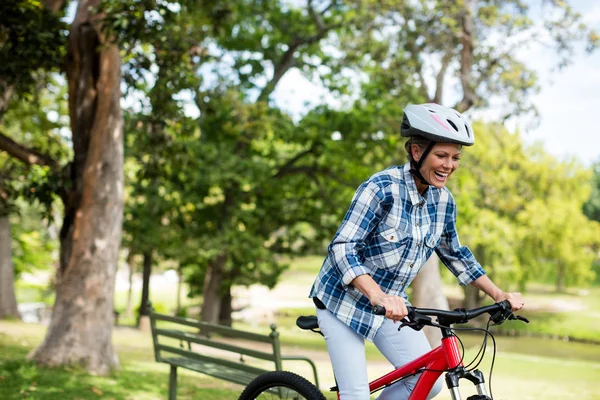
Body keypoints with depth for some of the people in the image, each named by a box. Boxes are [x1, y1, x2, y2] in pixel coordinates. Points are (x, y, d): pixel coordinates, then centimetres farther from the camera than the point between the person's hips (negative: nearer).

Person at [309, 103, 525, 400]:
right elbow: (342, 249, -30)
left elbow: (455, 254, 12)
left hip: (392, 305, 6)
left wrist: (498, 295, 5)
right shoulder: (381, 188, -23)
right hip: (345, 301, -6)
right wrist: (376, 295, -45)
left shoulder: (443, 200, -3)